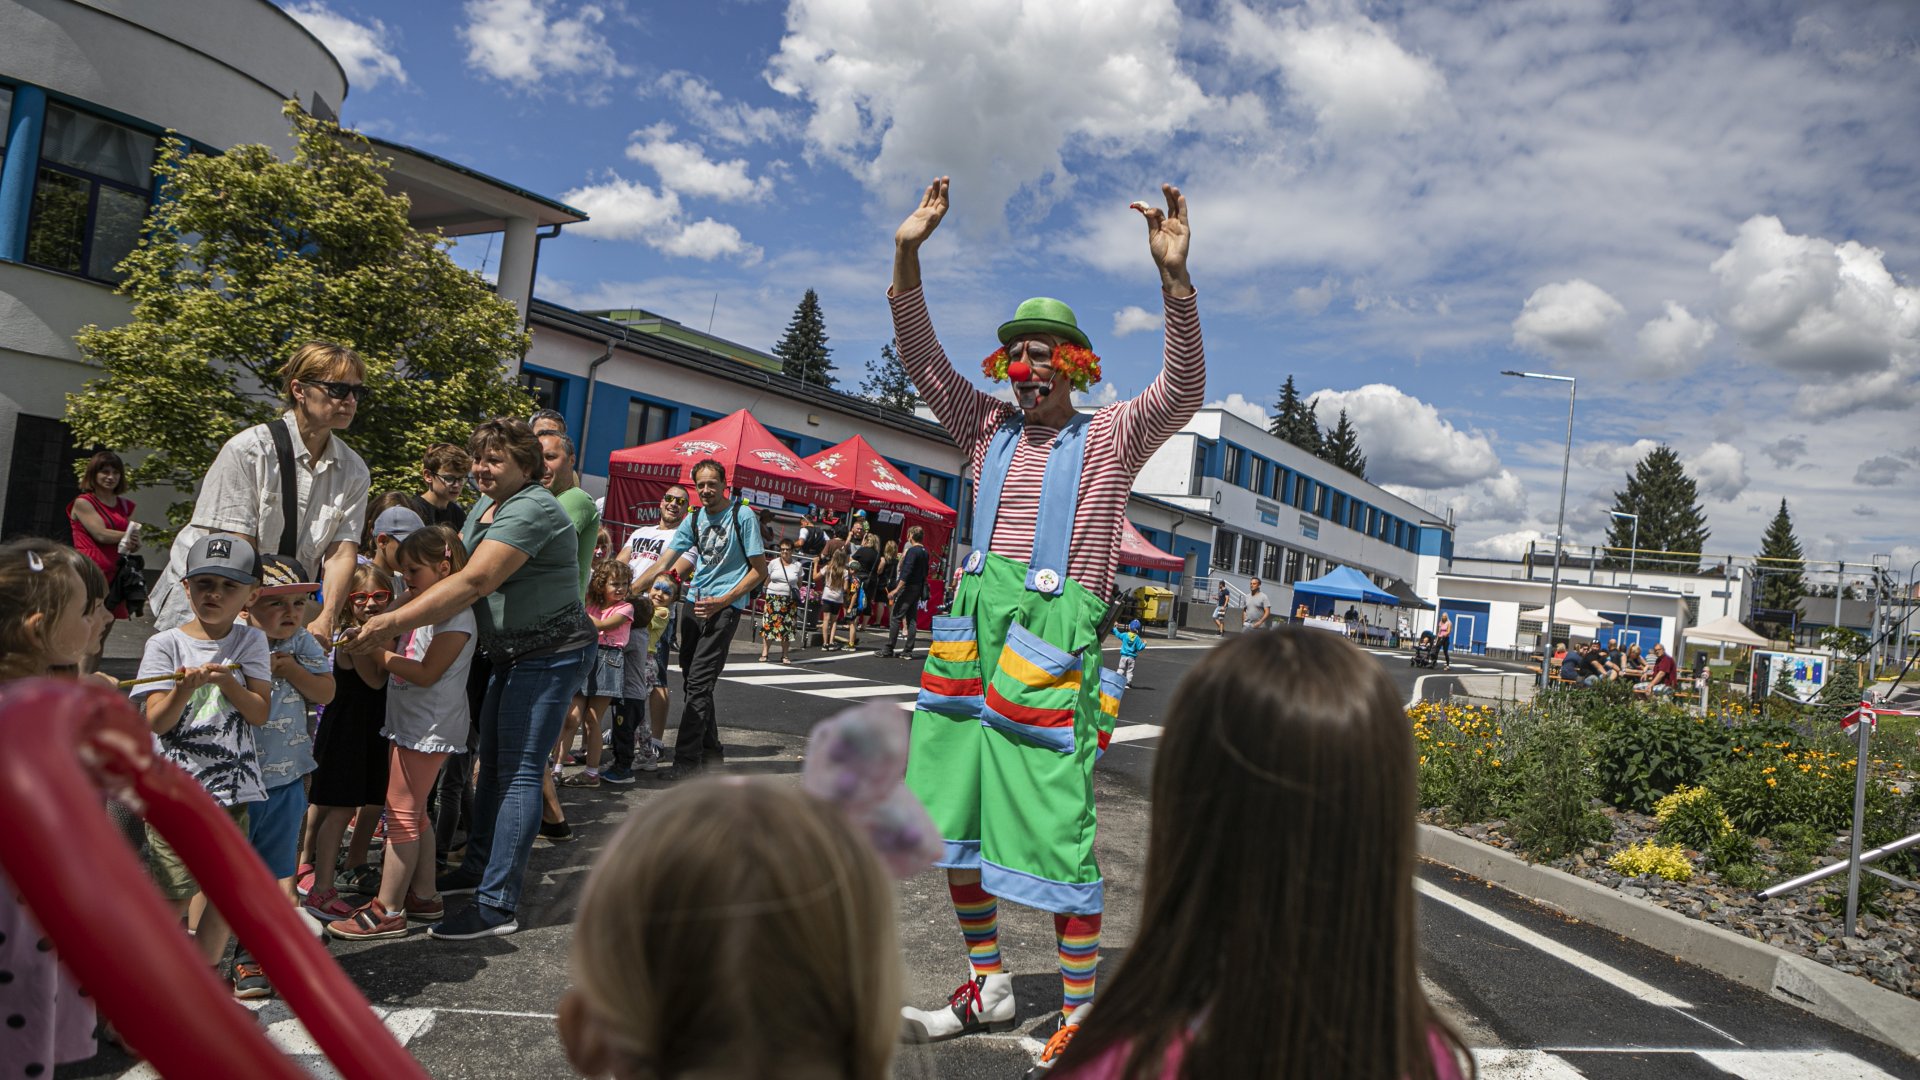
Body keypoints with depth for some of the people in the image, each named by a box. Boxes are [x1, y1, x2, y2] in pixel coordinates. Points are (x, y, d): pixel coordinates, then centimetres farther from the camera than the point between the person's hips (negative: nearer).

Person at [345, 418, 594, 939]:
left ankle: (497, 905, -5)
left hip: (550, 654, -10)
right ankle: (478, 866, 32)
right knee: (492, 762, 17)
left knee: (517, 773, -9)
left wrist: (395, 622, -35)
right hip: (512, 653, 10)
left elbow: (474, 582, -31)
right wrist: (393, 609, -7)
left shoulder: (530, 510, -21)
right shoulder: (485, 506, 12)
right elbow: (449, 564, 9)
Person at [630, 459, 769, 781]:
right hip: (695, 601, 7)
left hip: (725, 606, -7)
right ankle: (709, 746, 27)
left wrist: (723, 601, -14)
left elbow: (759, 570, -7)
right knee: (693, 678, 11)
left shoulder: (743, 515, -6)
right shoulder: (694, 519, 10)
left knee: (699, 682, -12)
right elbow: (662, 564, 9)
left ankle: (687, 760, -9)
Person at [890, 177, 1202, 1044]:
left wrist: (1174, 275, -23)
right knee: (956, 816, 11)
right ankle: (988, 987, 27)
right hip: (973, 625, 6)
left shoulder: (1111, 437, 3)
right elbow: (923, 360, 11)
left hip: (1052, 638, -6)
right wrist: (907, 255, 1)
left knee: (1059, 826, -7)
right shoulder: (989, 428, 15)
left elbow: (1184, 388, -12)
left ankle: (1079, 1016, 7)